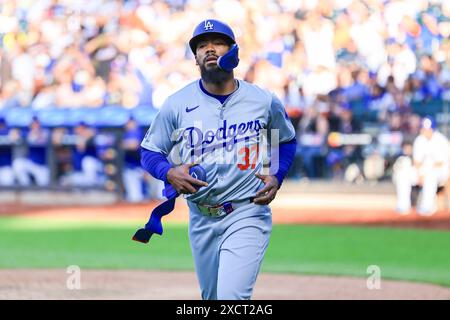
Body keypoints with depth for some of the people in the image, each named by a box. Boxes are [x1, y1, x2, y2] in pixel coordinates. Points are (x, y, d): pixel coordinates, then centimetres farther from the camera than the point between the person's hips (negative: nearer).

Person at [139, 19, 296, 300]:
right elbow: (149, 151, 7)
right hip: (201, 218, 3)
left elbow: (287, 140, 16)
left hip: (247, 215, -3)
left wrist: (277, 177, -1)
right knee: (211, 298, 14)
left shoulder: (265, 101, -2)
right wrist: (169, 173, -14)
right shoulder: (177, 104, -2)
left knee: (231, 296, -20)